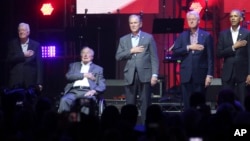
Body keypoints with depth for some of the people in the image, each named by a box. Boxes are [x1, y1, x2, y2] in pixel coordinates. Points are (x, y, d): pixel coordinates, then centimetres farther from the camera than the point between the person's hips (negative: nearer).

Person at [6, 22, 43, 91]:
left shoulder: (36, 45, 5)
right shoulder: (12, 44, 9)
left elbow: (39, 64, 2)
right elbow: (9, 59, -2)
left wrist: (39, 82, -5)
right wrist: (23, 55, -13)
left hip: (30, 82, 0)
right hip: (16, 81, 0)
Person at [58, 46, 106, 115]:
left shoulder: (98, 69, 24)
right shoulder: (74, 65, 28)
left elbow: (102, 86, 11)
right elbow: (68, 76, 8)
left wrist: (94, 91, -11)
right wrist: (84, 75, 1)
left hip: (88, 92, -2)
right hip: (74, 91, 2)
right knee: (64, 100, -33)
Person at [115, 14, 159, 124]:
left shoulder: (148, 38, 6)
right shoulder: (123, 40, 14)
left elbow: (154, 58, 1)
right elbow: (118, 57, 6)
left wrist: (154, 75, -8)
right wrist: (131, 51, -7)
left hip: (145, 75, -3)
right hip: (130, 76, 3)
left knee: (145, 104, -3)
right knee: (130, 104, 2)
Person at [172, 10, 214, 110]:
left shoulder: (206, 36, 2)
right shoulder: (182, 36, 10)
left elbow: (210, 57, 0)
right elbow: (175, 51, 0)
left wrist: (209, 75, -7)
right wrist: (189, 47, -11)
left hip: (200, 75, -2)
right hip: (186, 75, 2)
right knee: (187, 104, 2)